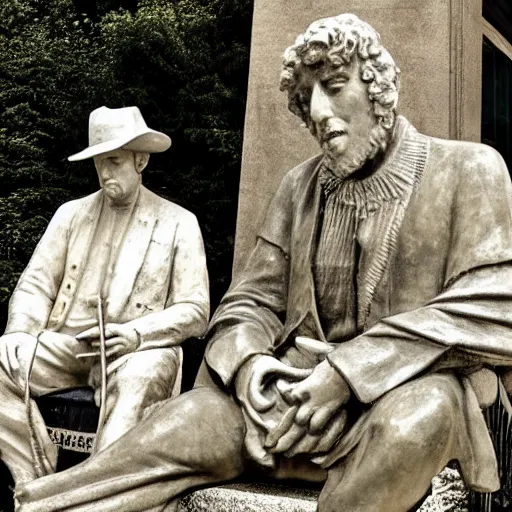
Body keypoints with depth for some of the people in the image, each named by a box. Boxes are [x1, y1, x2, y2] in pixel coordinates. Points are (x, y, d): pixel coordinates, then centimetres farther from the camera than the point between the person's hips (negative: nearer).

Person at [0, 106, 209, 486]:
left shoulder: (178, 223, 7)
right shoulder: (71, 214, 18)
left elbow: (194, 311, 1)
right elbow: (35, 285, 12)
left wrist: (136, 334, -18)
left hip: (136, 349, -3)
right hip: (64, 342, 4)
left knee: (141, 378, -37)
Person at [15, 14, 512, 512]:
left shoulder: (470, 169, -1)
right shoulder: (300, 186, 12)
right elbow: (251, 302, 11)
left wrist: (350, 370, -22)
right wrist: (247, 360, -14)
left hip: (419, 398, -2)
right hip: (306, 391, 3)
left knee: (417, 410, -37)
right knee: (193, 420, -26)